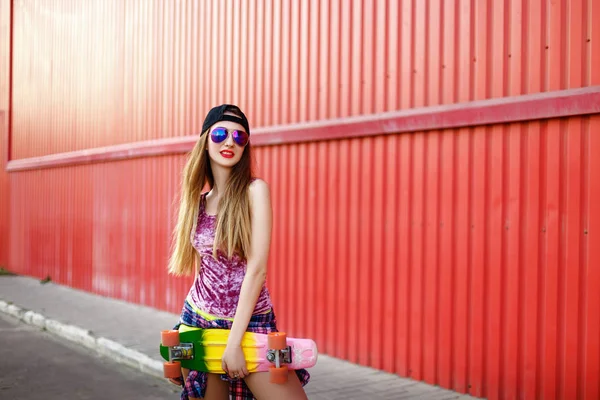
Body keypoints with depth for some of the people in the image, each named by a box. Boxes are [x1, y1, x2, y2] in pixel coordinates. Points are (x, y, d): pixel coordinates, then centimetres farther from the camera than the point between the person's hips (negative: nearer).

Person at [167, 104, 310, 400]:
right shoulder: (198, 199, 5)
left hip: (249, 323, -4)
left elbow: (257, 268, -15)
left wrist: (234, 341, -17)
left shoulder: (254, 190, -9)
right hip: (198, 322, 4)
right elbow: (204, 268, 11)